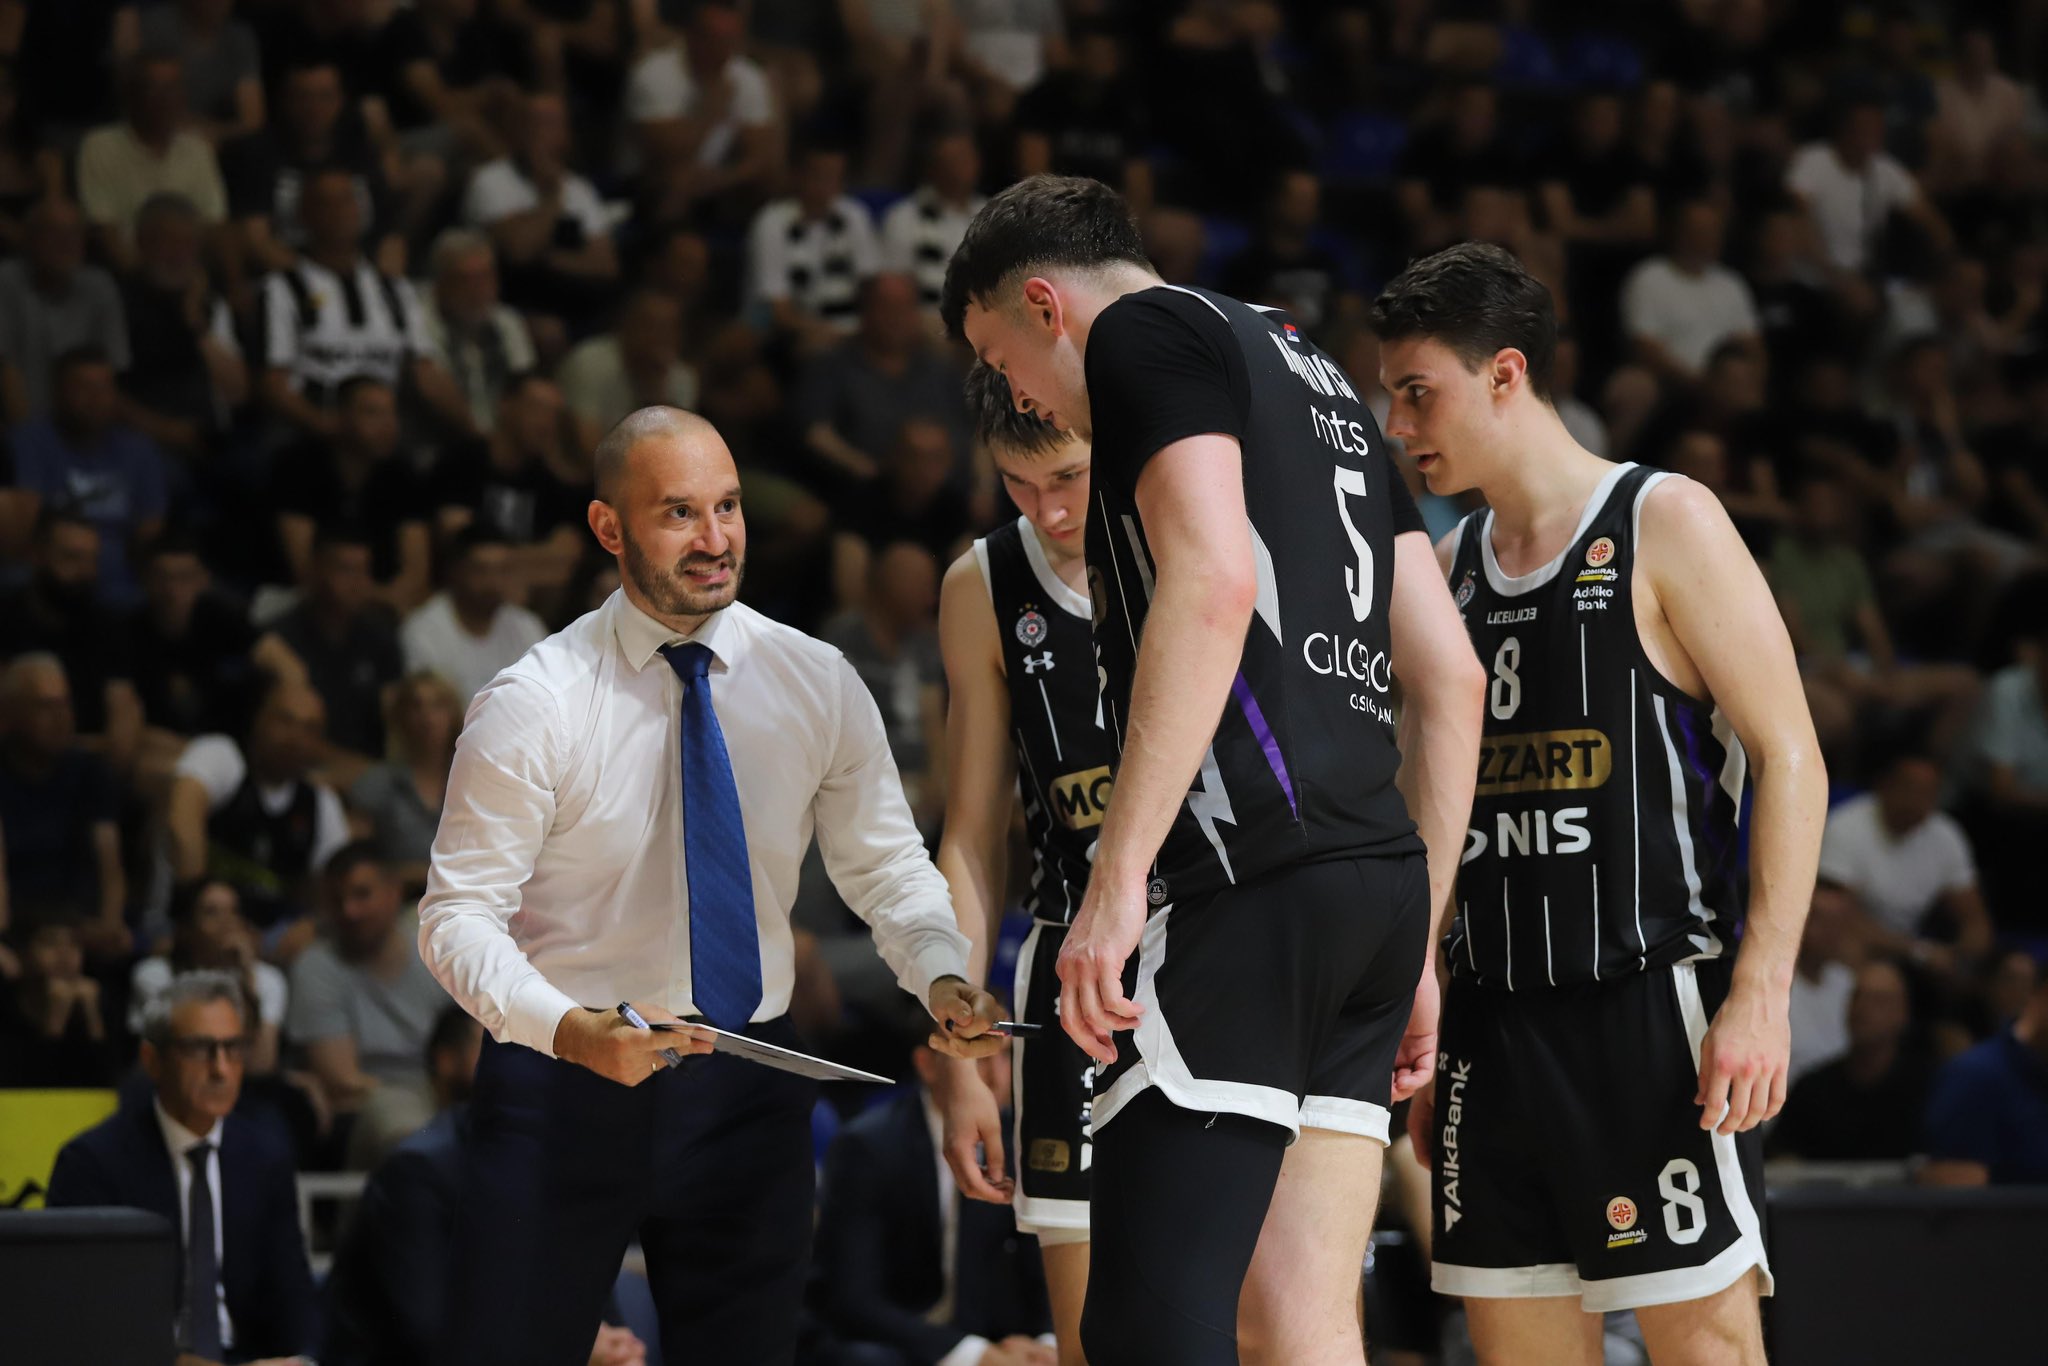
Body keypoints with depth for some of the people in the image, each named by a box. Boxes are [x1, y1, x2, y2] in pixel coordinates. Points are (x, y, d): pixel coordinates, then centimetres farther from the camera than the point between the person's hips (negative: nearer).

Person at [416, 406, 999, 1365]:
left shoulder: (816, 685, 1)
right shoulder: (532, 708, -11)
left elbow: (885, 865, 5)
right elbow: (459, 916, -12)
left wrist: (941, 977, -16)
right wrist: (570, 1028, -29)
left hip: (748, 1095, 3)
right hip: (566, 1081, -3)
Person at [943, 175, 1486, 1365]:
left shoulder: (1146, 330, 1)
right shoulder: (1321, 379, 28)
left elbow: (1214, 586, -16)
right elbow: (1452, 680, 25)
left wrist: (1118, 878, -19)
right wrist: (1417, 944, 24)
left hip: (1248, 886, -9)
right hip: (1380, 879, 9)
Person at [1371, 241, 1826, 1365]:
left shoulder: (1665, 525, -3)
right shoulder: (1447, 568, 16)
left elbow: (1791, 763, -8)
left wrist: (1760, 994, -17)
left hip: (1648, 1006, -7)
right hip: (1494, 1019, 7)